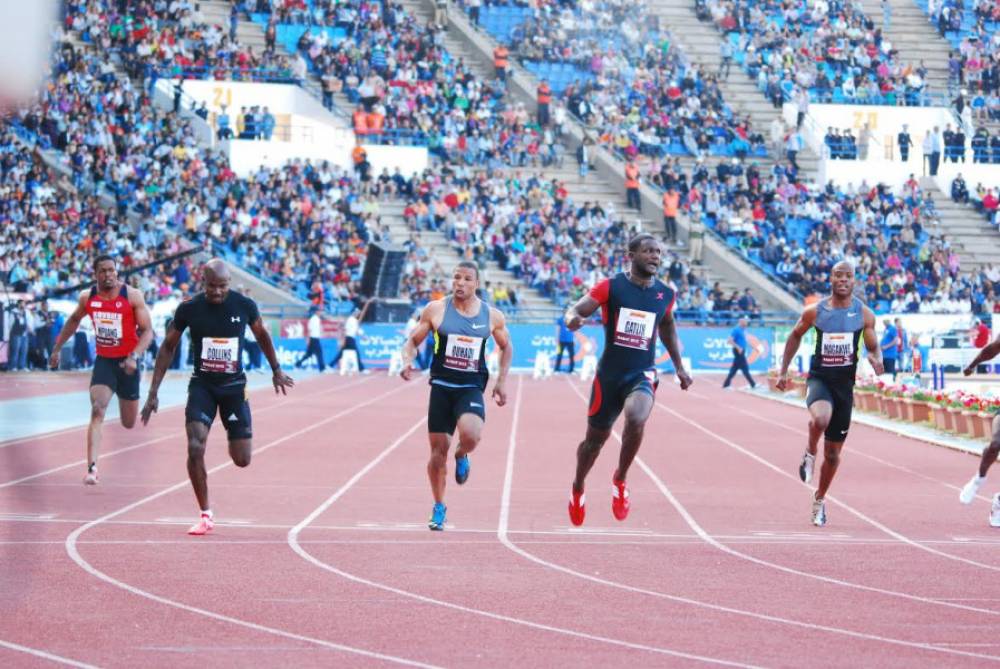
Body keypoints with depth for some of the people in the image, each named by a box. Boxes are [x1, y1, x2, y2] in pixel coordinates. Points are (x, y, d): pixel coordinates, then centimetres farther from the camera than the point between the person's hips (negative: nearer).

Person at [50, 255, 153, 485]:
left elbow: (147, 331, -13)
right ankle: (92, 468, -27)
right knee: (97, 411, -21)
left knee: (128, 423, 12)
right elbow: (73, 321, 18)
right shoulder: (87, 297, -3)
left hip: (127, 362, -1)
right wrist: (57, 348, 19)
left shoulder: (132, 296, -13)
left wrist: (134, 356, -28)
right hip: (103, 360, 1)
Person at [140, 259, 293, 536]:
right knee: (195, 449, -18)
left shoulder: (245, 306, -9)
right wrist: (153, 393, 0)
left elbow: (262, 334, 12)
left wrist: (276, 370, 21)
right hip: (202, 385, 0)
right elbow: (168, 348, 2)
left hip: (234, 387, 1)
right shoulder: (188, 309, -10)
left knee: (242, 459, -2)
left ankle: (233, 441, 38)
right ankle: (205, 515, -5)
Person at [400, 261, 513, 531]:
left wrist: (502, 381, 9)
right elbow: (413, 340, 6)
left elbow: (506, 347, 17)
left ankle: (462, 457, 10)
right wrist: (407, 361, -15)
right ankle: (439, 508, 23)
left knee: (470, 435, -29)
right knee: (438, 449, 3)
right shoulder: (436, 309, -2)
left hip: (472, 389, -1)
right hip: (441, 386, 1)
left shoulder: (492, 316, 1)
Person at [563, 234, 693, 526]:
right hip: (610, 373, -1)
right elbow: (576, 309, -12)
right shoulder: (610, 287, -7)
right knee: (596, 438, 12)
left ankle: (620, 480, -7)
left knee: (636, 419, -30)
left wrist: (679, 366, 22)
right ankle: (577, 488, 41)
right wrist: (572, 318, -36)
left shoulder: (665, 294, 3)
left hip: (642, 374, 1)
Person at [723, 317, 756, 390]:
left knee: (734, 369, 9)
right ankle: (753, 385, -3)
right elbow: (730, 340, -20)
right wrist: (738, 347, -23)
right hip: (739, 352, -10)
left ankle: (726, 384, 11)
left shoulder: (743, 330, 14)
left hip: (741, 351, 10)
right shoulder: (736, 330, -14)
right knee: (745, 368, -5)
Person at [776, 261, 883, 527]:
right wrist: (783, 371, 9)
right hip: (819, 378, -2)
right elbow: (795, 336, 13)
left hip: (844, 384, 2)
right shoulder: (814, 312, -3)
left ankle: (819, 500, 31)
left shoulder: (864, 314, -1)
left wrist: (876, 360, -18)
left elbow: (874, 347, 6)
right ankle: (810, 454, -5)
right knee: (820, 418, -37)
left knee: (833, 452, 9)